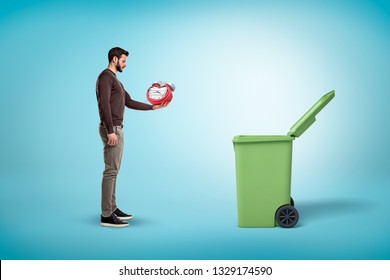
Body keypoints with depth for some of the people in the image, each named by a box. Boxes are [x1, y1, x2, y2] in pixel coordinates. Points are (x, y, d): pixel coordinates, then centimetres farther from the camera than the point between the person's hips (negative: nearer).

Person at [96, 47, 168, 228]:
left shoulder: (115, 80, 22)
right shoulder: (106, 77, -10)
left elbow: (130, 102, 25)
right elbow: (104, 104, -20)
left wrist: (153, 107, 22)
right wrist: (110, 131, -25)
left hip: (117, 129, 11)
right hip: (111, 129, -11)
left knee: (113, 170, 13)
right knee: (111, 170, -10)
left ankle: (112, 208, 19)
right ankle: (106, 216, -8)